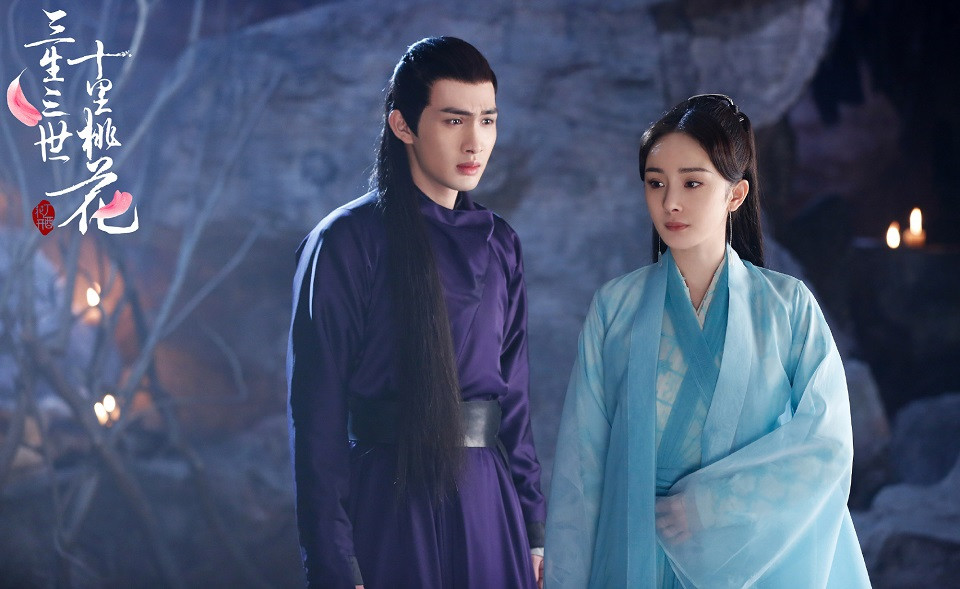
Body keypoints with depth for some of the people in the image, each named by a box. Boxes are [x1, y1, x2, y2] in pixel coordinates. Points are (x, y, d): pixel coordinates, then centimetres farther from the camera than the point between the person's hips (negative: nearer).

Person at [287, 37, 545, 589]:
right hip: (391, 504, -5)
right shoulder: (347, 242, -9)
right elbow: (318, 413, -11)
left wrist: (533, 530, 8)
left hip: (490, 502, 5)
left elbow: (515, 392, 12)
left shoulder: (498, 244, 9)